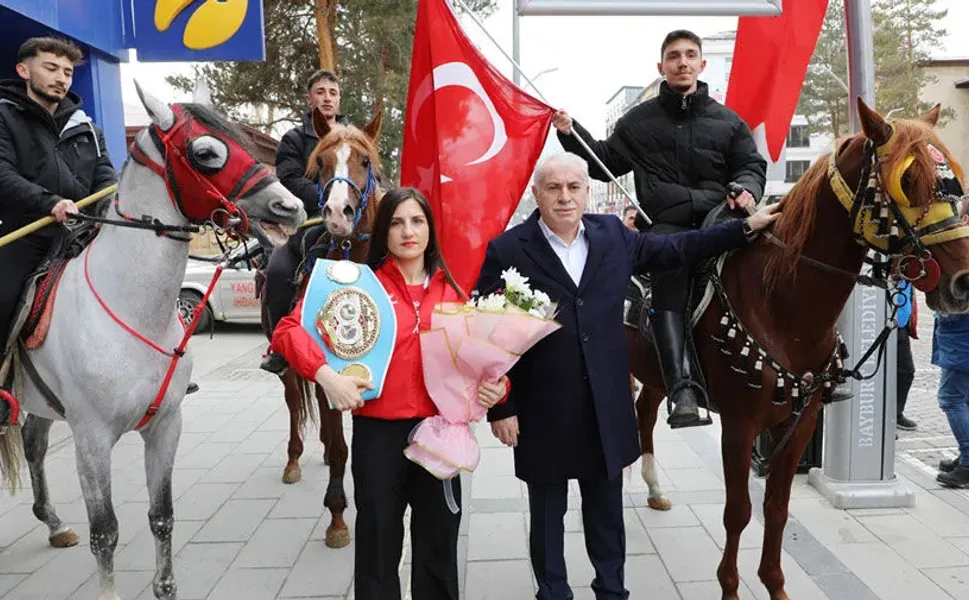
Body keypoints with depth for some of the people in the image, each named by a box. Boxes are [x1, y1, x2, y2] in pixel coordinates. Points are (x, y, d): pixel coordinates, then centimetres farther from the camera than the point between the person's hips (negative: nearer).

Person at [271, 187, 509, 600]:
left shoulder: (452, 292, 6)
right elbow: (288, 329, -10)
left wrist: (496, 385, -10)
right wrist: (325, 373, -25)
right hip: (379, 432, -2)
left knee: (439, 548, 17)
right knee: (378, 550, 13)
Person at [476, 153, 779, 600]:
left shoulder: (614, 235, 3)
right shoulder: (507, 251, -10)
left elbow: (676, 250, 15)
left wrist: (746, 228, 13)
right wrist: (499, 408, -10)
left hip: (607, 407, 4)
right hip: (542, 411, -3)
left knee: (607, 509, 20)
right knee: (547, 515, 14)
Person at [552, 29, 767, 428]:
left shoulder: (727, 122, 20)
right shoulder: (639, 121, 18)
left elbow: (752, 166, 20)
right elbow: (605, 163, 21)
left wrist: (747, 188, -4)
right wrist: (571, 134, 8)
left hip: (718, 220, 2)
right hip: (665, 225, -2)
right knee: (669, 293, -24)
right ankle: (684, 391, -32)